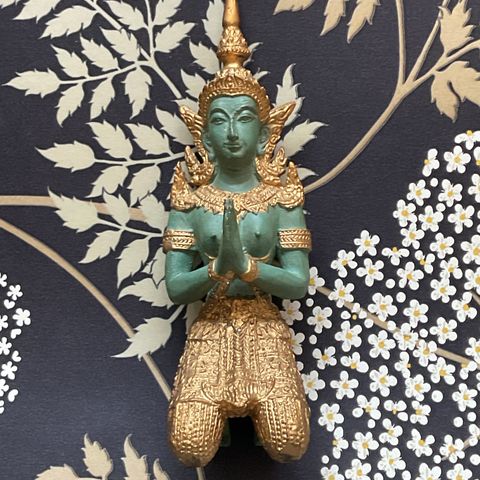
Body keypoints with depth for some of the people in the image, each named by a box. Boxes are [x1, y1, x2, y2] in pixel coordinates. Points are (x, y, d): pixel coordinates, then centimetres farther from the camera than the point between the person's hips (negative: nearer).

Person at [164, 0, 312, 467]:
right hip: (210, 329, 0)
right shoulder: (191, 197, -1)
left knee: (289, 445, -15)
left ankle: (256, 401, 17)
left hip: (265, 329, 0)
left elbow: (298, 282, -7)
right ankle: (219, 402, 17)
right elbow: (175, 287, -4)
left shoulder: (280, 195, -1)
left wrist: (246, 265, -24)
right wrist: (217, 269, -25)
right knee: (189, 448, -16)